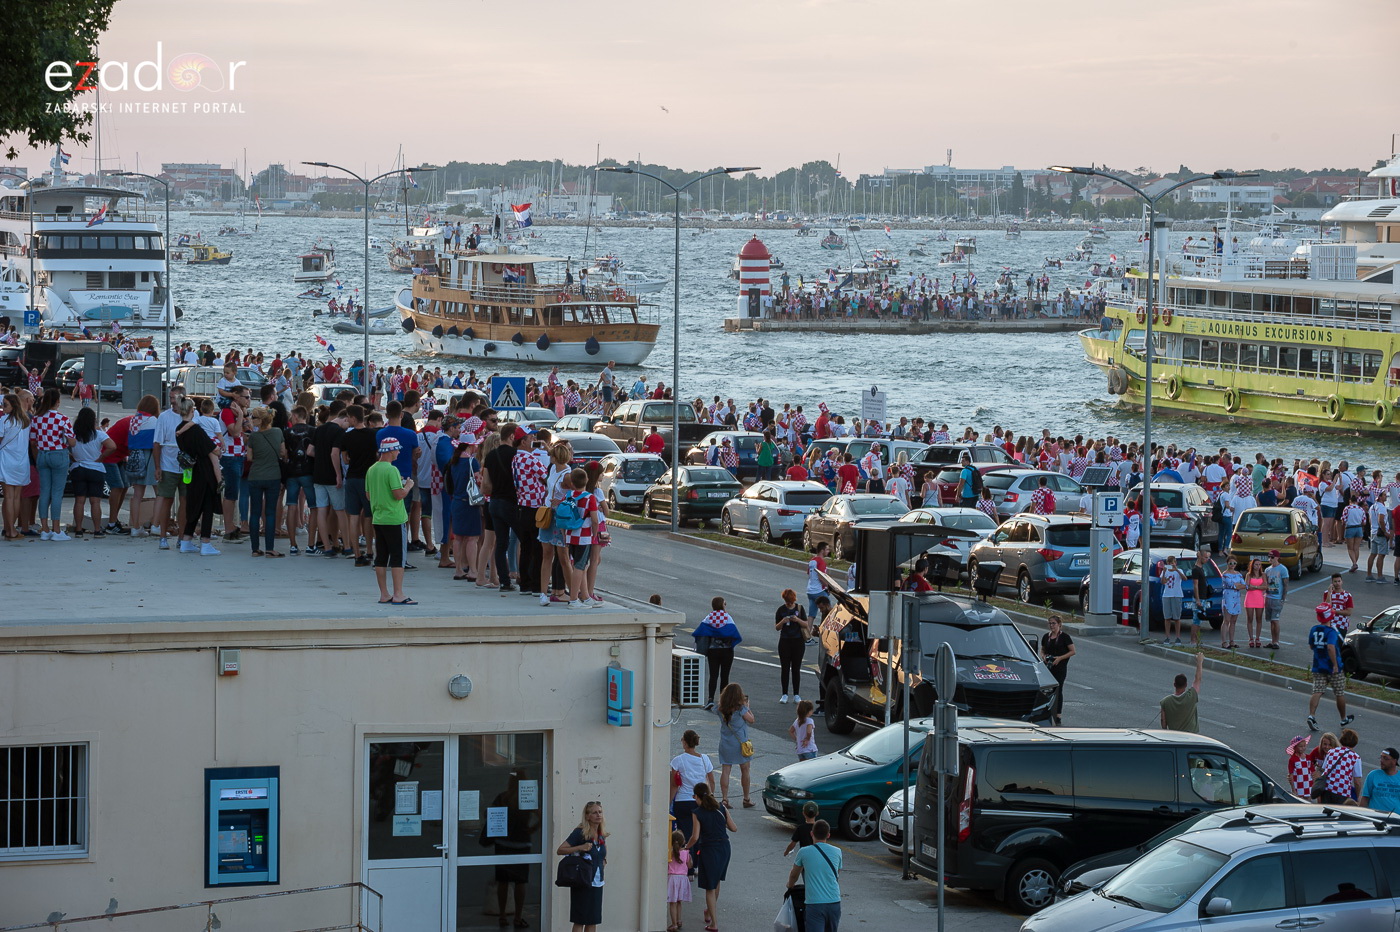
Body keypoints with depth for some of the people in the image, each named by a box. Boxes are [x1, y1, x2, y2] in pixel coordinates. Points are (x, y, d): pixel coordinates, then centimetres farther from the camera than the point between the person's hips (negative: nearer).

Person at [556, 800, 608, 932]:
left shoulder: (601, 833, 8)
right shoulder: (579, 833, -11)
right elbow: (560, 850, -14)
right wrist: (580, 847, -24)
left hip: (597, 883, 7)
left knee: (593, 921, 9)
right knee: (580, 921, -3)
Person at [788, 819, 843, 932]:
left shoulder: (803, 852, -1)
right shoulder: (837, 852, 6)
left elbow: (794, 875, 17)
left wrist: (790, 885, 39)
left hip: (815, 903, -4)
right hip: (834, 902, 4)